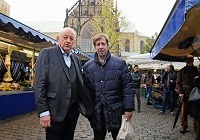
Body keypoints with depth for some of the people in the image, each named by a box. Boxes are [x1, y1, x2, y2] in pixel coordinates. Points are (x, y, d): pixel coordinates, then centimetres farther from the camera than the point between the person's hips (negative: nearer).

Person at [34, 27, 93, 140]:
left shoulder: (76, 58, 13)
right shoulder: (47, 53, -4)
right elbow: (39, 83, -11)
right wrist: (43, 112, -15)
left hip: (73, 109, 6)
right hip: (55, 111, -5)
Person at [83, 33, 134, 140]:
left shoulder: (120, 63, 0)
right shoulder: (87, 66, 6)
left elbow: (127, 86, -4)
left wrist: (128, 108, -10)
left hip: (116, 111, -2)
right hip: (96, 112, 2)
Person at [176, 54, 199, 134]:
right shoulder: (182, 71, 8)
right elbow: (178, 82, 6)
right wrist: (180, 92, -6)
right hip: (185, 94, 0)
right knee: (184, 111, 3)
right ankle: (184, 126, 14)